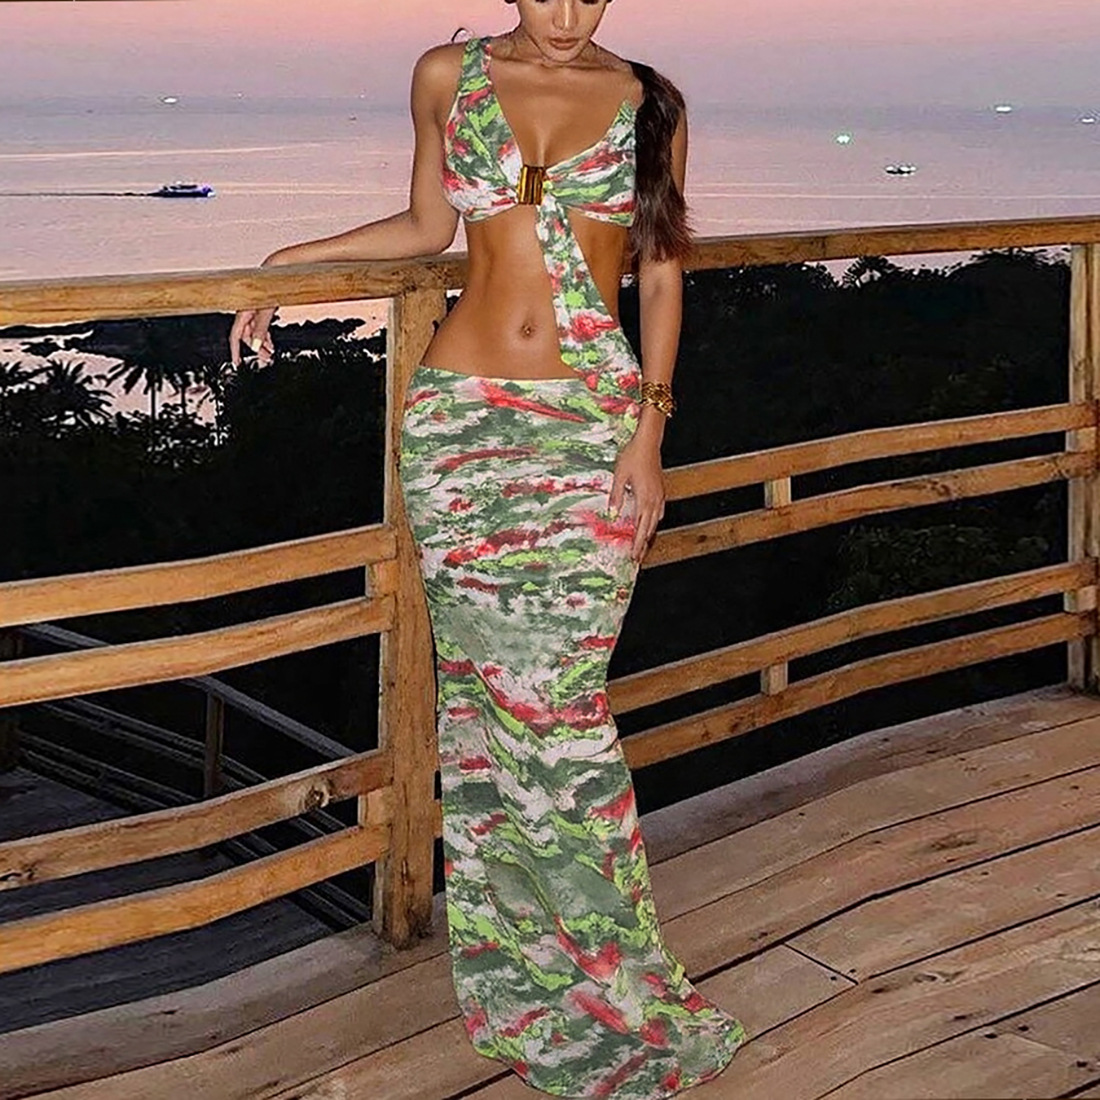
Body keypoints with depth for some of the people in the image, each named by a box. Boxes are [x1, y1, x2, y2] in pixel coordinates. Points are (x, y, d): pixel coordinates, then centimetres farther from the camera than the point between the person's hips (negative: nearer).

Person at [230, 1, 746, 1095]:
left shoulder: (649, 102, 5)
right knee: (486, 690, 3)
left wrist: (649, 431, -3)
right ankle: (522, 967, 18)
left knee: (557, 699, -6)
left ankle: (596, 980, 8)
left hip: (594, 428, -1)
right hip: (462, 420, 1)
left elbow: (662, 274, 5)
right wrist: (289, 261, 13)